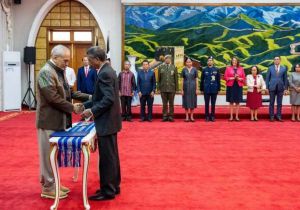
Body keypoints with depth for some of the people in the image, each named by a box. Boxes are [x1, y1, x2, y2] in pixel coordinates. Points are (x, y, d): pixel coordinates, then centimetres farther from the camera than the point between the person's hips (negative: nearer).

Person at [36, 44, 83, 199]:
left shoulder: (59, 71, 11)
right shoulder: (46, 72, -17)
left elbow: (64, 93, 17)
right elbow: (53, 98, -23)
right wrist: (72, 107, -17)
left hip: (58, 120, 9)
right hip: (49, 121, -9)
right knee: (49, 154, 2)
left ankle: (52, 183, 28)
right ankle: (47, 188, 13)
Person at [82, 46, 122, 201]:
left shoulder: (104, 73, -19)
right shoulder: (108, 70, 12)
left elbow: (109, 99, -26)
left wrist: (92, 111, -19)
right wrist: (86, 105, 12)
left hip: (106, 122, -10)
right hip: (110, 121, 10)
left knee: (106, 158, -1)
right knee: (112, 156, 16)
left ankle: (107, 191, 9)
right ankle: (113, 186, 27)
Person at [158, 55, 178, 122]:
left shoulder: (174, 67, 5)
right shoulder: (160, 67, 6)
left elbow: (176, 78, 5)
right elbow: (159, 78, 8)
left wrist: (176, 88, 1)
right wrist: (159, 86, 4)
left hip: (171, 88, 0)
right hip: (163, 88, 0)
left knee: (171, 103, 3)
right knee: (164, 103, 4)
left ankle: (171, 116, 9)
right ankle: (165, 116, 9)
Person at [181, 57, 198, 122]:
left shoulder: (194, 69, 2)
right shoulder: (184, 70, 3)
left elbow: (196, 79, 3)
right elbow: (182, 80, 4)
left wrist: (196, 89, -2)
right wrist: (182, 89, -2)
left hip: (193, 87, 0)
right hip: (186, 87, 0)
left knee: (192, 101, 3)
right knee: (186, 101, 3)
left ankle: (191, 117, 12)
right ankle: (187, 117, 9)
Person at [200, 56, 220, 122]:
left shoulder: (216, 70, 4)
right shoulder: (204, 70, 4)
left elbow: (218, 80, 5)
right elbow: (202, 80, 7)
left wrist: (218, 89, 2)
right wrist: (201, 89, 4)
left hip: (214, 89, 0)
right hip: (206, 89, 0)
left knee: (213, 104, 5)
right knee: (207, 104, 3)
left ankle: (212, 116, 13)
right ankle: (207, 116, 10)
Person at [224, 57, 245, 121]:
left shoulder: (241, 69, 8)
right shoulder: (228, 68, 4)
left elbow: (244, 78, 6)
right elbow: (225, 77, -1)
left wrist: (239, 78, -12)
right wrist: (231, 78, -14)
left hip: (238, 86, 1)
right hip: (230, 86, -1)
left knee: (237, 102, 2)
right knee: (231, 102, 1)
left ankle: (237, 116, 8)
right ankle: (231, 116, 6)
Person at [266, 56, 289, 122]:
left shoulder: (284, 68, 5)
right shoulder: (270, 68, 3)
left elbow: (285, 79, 6)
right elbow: (267, 78, 4)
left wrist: (286, 88, 2)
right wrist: (267, 87, -1)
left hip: (280, 88, 1)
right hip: (272, 87, -1)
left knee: (279, 103, 4)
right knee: (272, 103, 2)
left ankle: (279, 116, 11)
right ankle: (271, 117, 7)